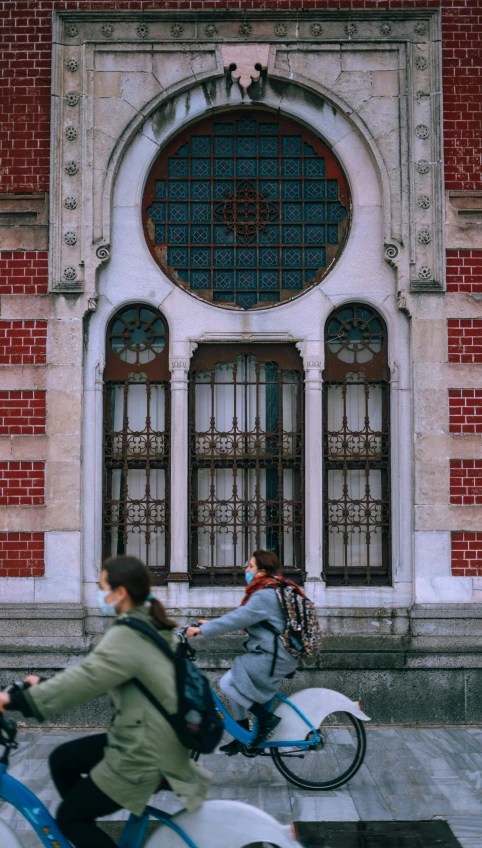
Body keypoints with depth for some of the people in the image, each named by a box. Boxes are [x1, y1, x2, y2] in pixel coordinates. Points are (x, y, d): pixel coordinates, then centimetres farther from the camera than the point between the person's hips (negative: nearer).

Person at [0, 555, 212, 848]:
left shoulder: (127, 636, -22)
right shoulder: (151, 626, 9)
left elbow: (85, 679, -26)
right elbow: (91, 672, 15)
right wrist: (45, 684, 14)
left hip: (143, 754, -9)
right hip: (151, 738, 9)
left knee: (69, 816, 4)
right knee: (62, 760, 18)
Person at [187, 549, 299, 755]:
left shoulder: (265, 596, -18)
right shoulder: (268, 592, 15)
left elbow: (237, 619, -23)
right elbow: (240, 618, 19)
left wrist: (202, 630, -19)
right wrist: (211, 624, 14)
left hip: (272, 658, -10)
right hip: (271, 653, 10)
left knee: (227, 683, -12)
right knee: (235, 684, 11)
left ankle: (266, 719, -3)